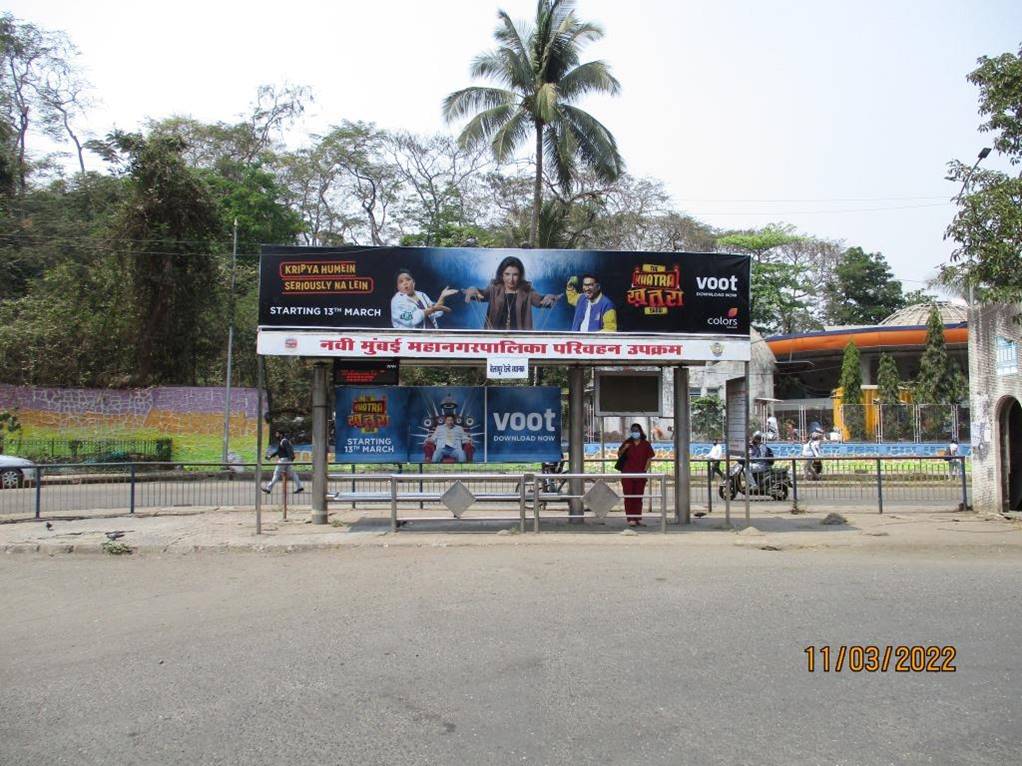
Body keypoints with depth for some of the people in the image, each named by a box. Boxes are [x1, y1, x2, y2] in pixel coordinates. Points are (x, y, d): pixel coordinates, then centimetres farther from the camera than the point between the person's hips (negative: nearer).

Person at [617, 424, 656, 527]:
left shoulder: (646, 444, 4)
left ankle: (638, 519, 11)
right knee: (628, 496, -4)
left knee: (638, 497, 5)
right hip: (627, 474, 0)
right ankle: (630, 519, -3)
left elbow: (649, 458, 3)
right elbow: (619, 454, 11)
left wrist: (645, 470, -7)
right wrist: (624, 448, -8)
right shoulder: (627, 443, 7)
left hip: (640, 474, 0)